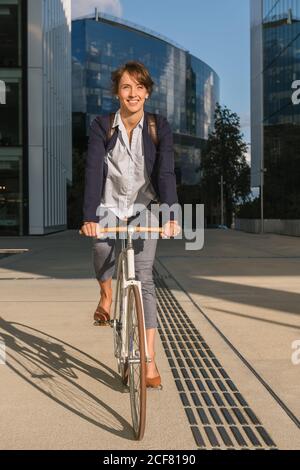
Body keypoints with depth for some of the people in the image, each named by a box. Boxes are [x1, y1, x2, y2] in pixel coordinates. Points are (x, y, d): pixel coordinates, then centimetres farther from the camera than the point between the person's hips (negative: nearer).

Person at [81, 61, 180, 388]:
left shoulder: (160, 127, -5)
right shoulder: (102, 126, -6)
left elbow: (165, 172, -15)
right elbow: (93, 170, -17)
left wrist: (171, 215, -29)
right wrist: (89, 217, -29)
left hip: (144, 210, -1)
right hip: (109, 206, 1)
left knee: (143, 278, -9)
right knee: (102, 248, -25)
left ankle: (149, 361, -4)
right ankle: (106, 293, 14)